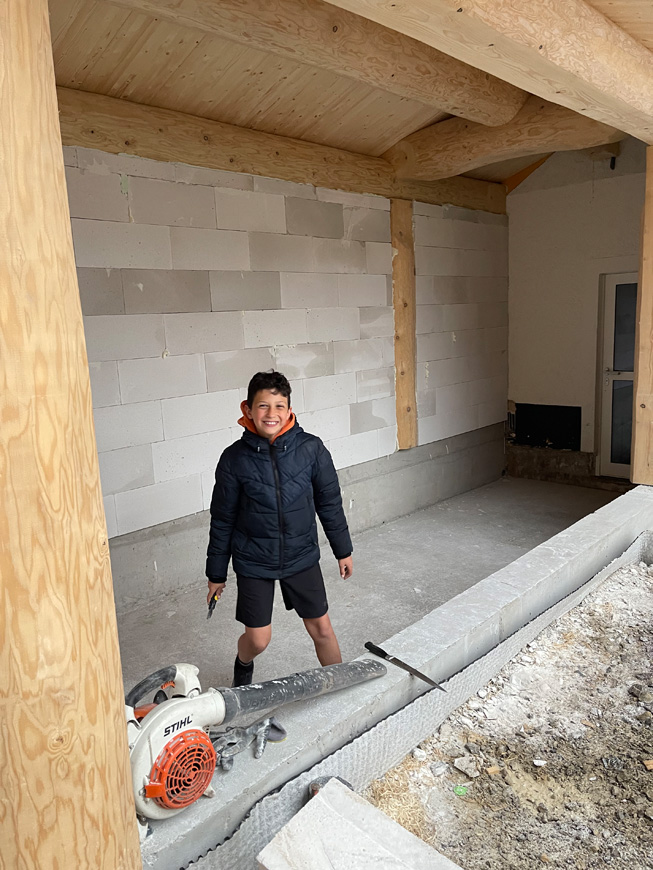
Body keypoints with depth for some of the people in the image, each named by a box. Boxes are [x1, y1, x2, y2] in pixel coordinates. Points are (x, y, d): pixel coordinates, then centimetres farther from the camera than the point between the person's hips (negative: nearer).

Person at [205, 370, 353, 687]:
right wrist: (216, 573, 4)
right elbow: (222, 519, -3)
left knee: (321, 628, 8)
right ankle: (243, 665, 42)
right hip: (253, 562, -1)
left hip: (302, 556, 1)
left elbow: (329, 502, 2)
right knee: (257, 639, 5)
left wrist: (343, 550, 9)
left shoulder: (311, 449, -11)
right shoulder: (234, 458, -12)